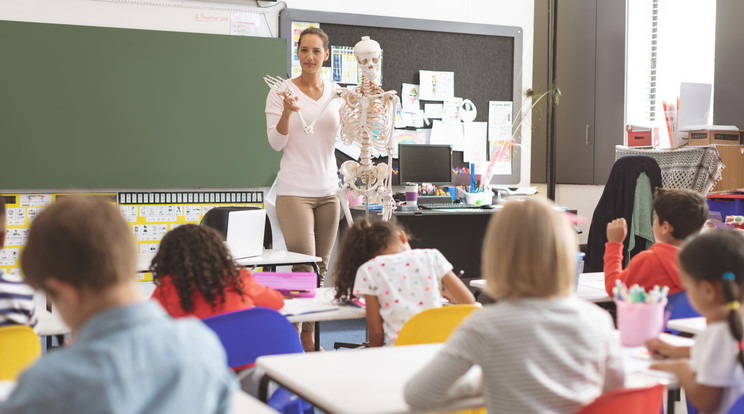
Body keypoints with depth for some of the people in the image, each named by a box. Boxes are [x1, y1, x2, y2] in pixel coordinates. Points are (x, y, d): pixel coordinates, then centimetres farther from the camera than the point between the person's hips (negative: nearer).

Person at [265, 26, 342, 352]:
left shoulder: (336, 93, 9)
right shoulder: (282, 91, -3)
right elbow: (276, 143, -8)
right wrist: (287, 112, -25)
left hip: (327, 189, 5)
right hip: (294, 190, -5)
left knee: (321, 267, 8)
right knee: (304, 268, -11)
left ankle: (309, 336, 18)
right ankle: (298, 335, 0)